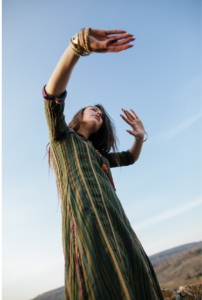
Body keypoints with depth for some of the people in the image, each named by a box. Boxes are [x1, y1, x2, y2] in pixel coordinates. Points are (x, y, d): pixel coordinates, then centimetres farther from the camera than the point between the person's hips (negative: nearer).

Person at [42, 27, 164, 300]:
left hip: (116, 223, 7)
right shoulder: (62, 136, 15)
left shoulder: (99, 155, 31)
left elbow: (131, 158, 41)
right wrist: (79, 43, -13)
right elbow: (52, 94, -2)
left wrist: (140, 137, 19)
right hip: (85, 220, -7)